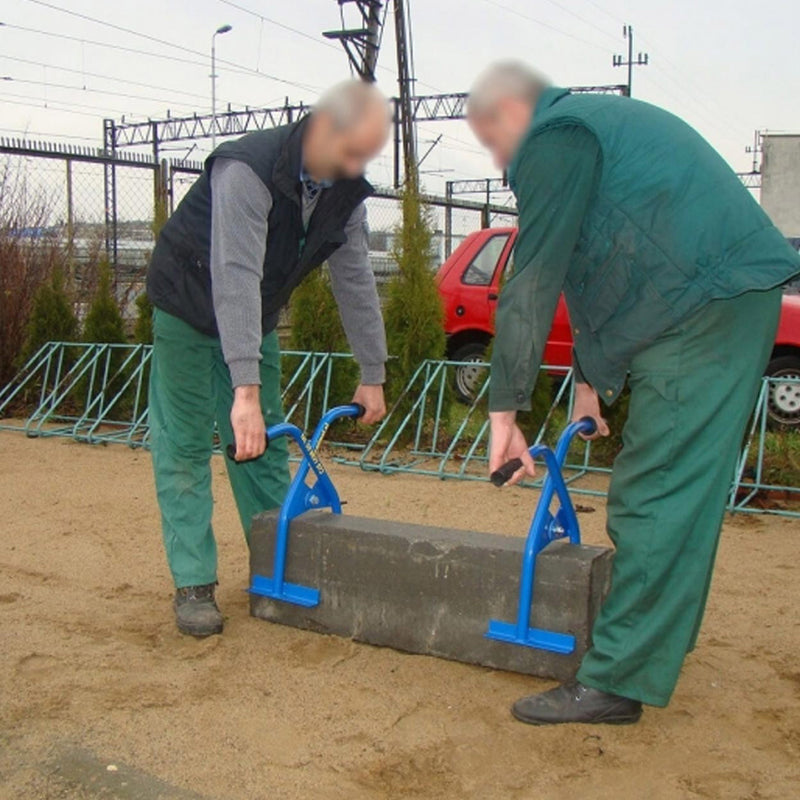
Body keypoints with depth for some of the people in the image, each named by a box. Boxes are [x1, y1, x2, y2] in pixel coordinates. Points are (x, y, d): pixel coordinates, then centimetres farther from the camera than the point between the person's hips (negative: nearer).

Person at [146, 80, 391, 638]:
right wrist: (246, 389, -45)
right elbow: (235, 278, -40)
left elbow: (356, 282, -3)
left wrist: (373, 374, -1)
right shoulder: (248, 169, -33)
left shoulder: (347, 192, -11)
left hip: (254, 318, 6)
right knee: (184, 445, -5)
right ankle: (193, 585, 2)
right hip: (190, 307, -6)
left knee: (264, 444, 8)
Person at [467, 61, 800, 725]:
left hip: (705, 309, -10)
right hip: (737, 297, 10)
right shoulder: (597, 122, 28)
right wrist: (594, 379, 29)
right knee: (683, 489, 17)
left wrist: (505, 409, -8)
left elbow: (533, 284, -11)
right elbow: (596, 275, 28)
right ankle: (662, 637, 30)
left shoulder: (555, 138, -5)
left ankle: (616, 681, -3)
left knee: (653, 499, -9)